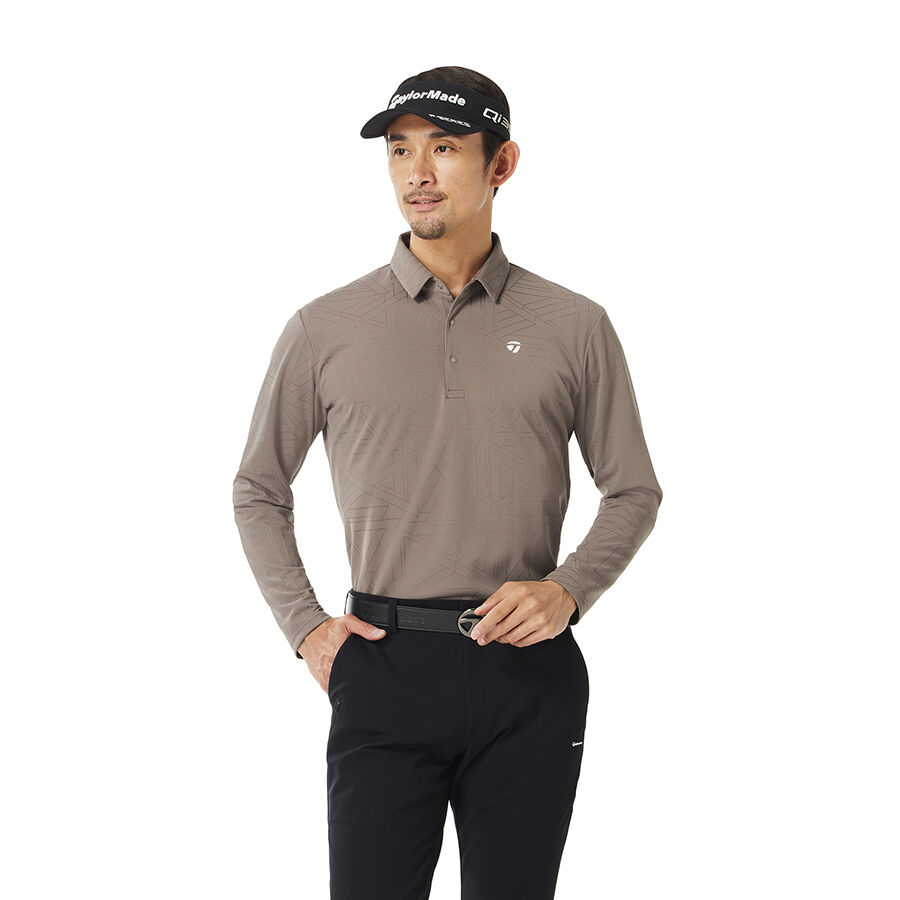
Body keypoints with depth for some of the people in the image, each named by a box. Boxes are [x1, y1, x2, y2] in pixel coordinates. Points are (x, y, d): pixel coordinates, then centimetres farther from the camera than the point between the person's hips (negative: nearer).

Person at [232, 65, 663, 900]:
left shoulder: (575, 327, 4)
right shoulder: (325, 329, 4)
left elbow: (634, 492, 11)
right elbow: (257, 491, 14)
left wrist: (569, 589, -6)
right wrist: (304, 627, 3)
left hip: (529, 673, 1)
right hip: (384, 667, 0)